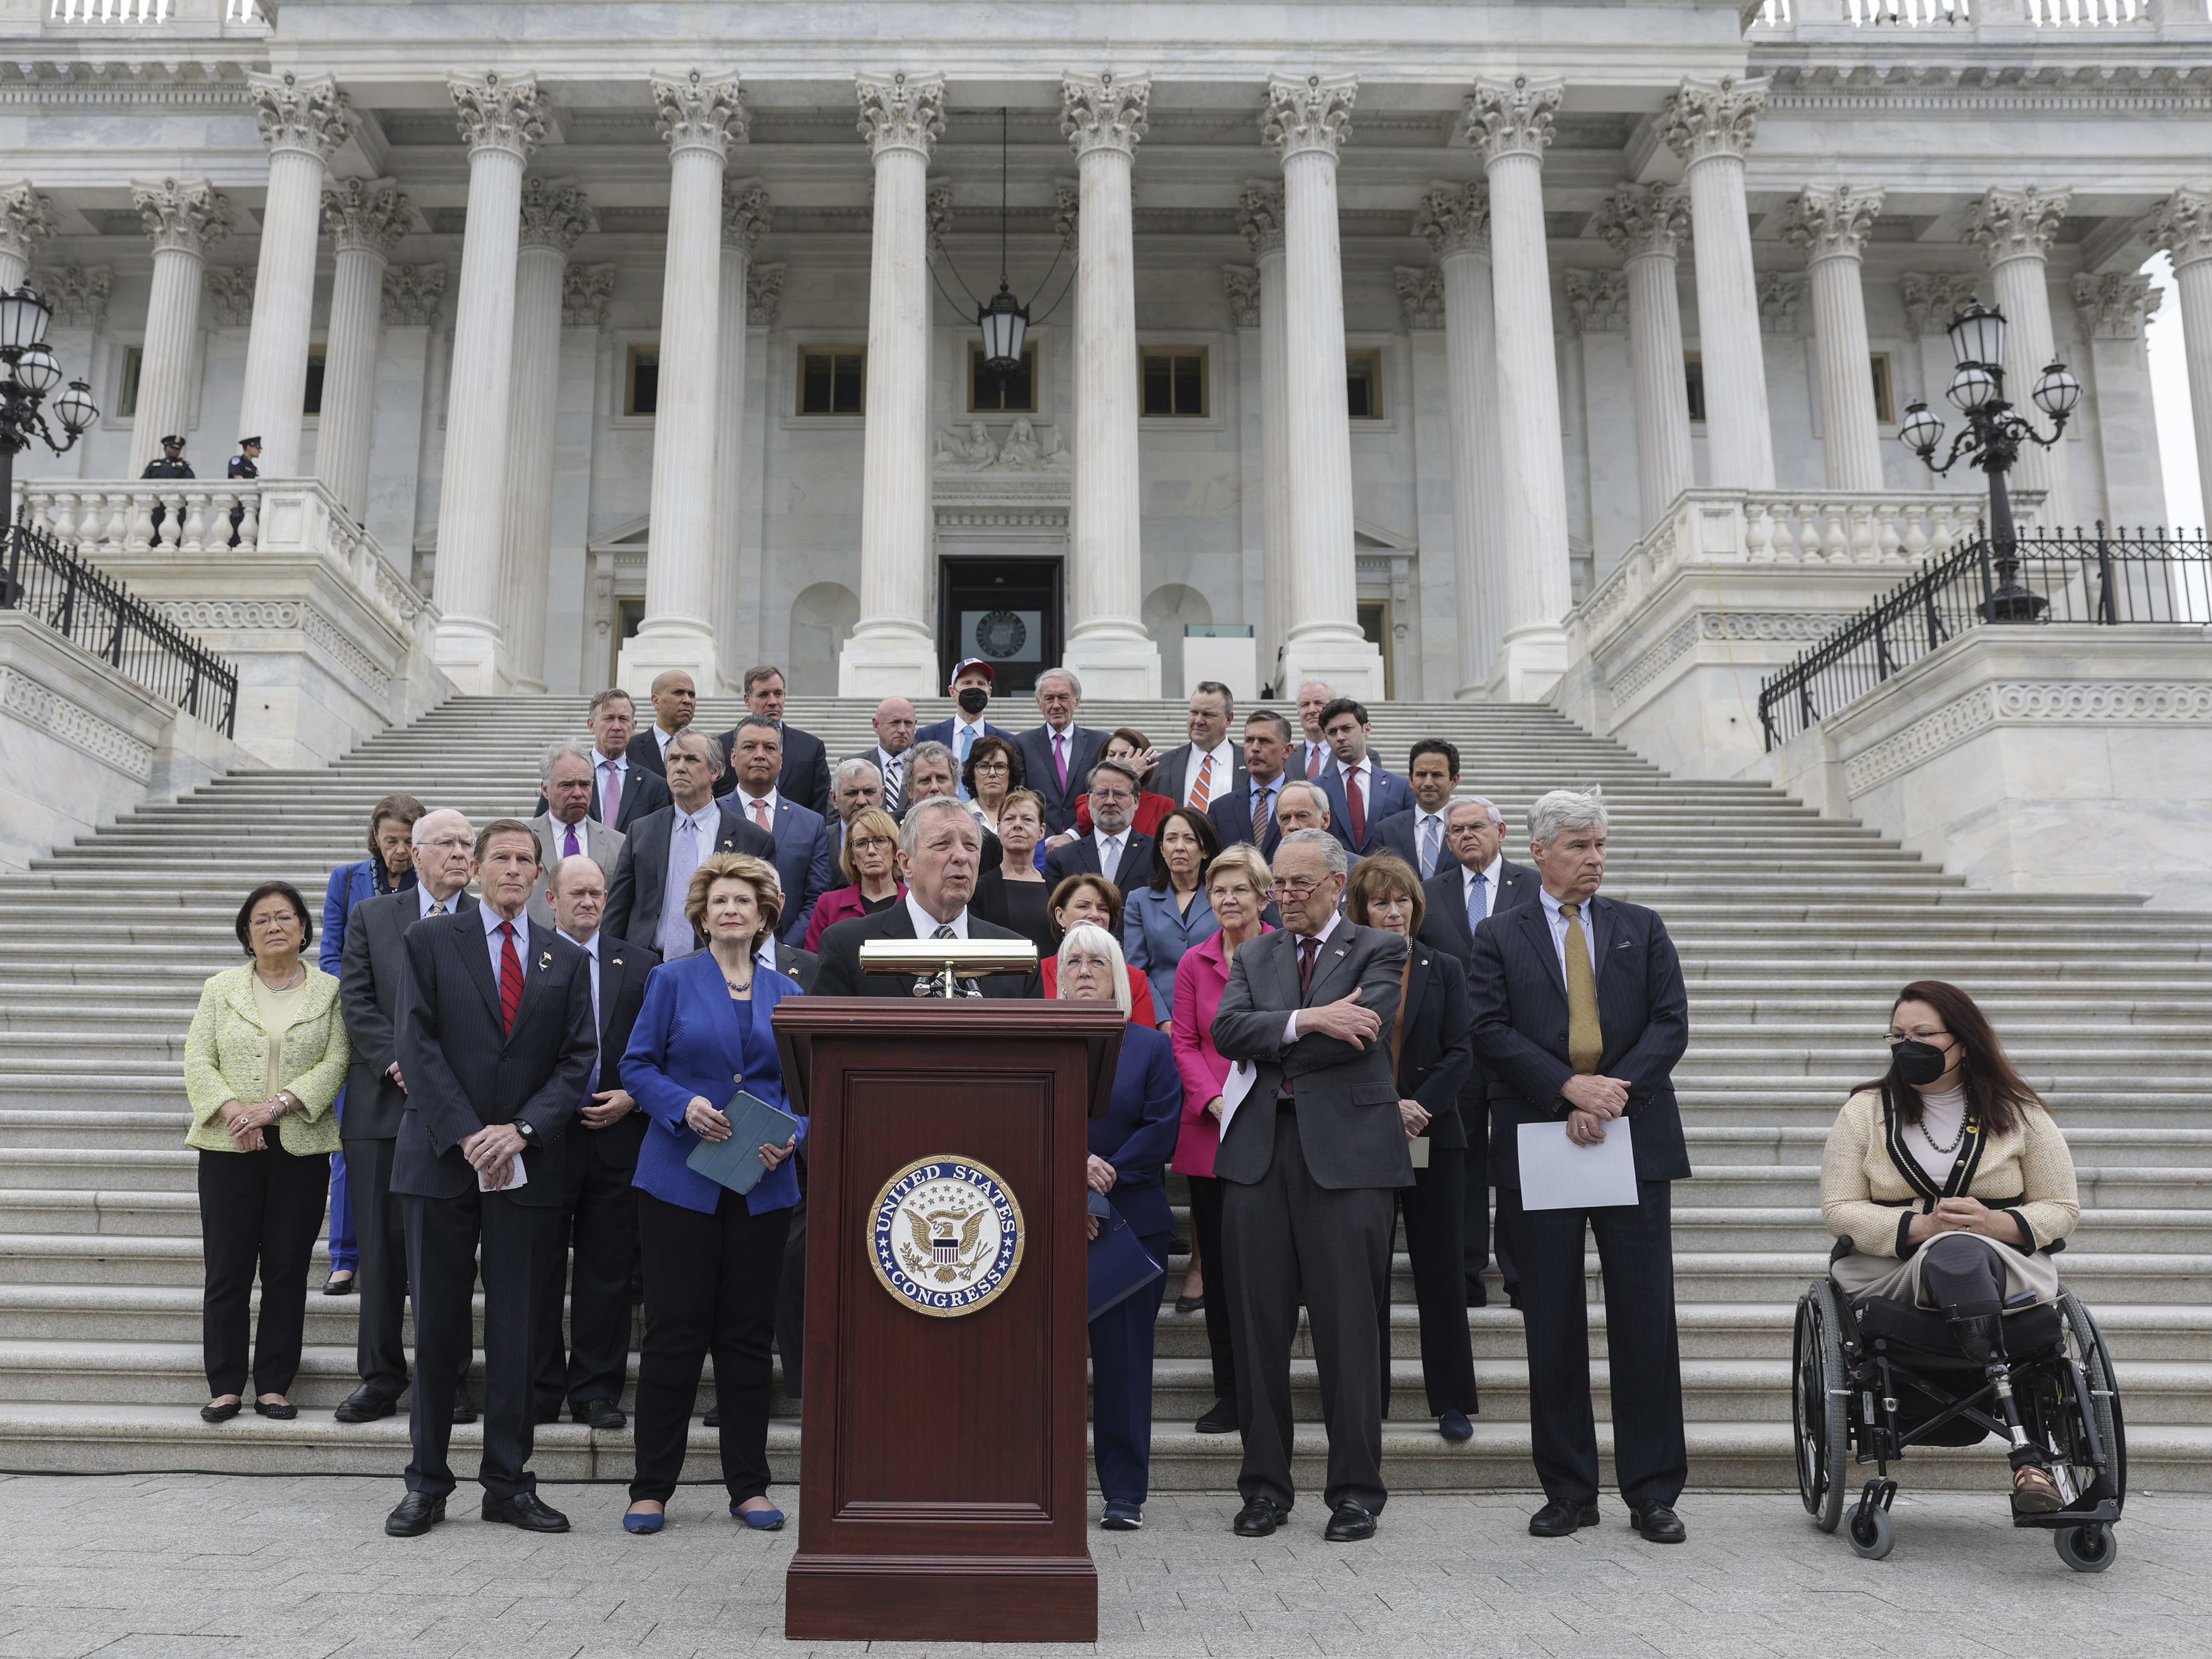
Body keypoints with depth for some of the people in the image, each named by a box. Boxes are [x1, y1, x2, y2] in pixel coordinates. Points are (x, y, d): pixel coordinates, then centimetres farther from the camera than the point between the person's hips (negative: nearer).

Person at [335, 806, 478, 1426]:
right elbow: (356, 1002, 2)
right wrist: (398, 1064, -11)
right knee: (381, 1249, 6)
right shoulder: (371, 916, 10)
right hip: (384, 1105, 1)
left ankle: (448, 1380, 14)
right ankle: (381, 1379, 17)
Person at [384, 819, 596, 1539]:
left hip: (527, 1164, 2)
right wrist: (465, 1135, -13)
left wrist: (521, 1129, -11)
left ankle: (509, 1483, 16)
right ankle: (427, 1483, 17)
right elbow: (419, 1045, -4)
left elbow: (578, 1059, 4)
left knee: (516, 1330, 6)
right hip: (442, 1159, -1)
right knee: (436, 1326, 5)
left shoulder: (567, 960, 10)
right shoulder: (429, 941, 4)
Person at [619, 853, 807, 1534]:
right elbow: (637, 1065, 0)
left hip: (762, 1187, 3)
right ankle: (652, 1487, 13)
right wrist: (685, 1105, -17)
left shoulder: (785, 994, 10)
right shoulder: (672, 981, 3)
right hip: (681, 1181, -2)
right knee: (674, 1332, 0)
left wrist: (792, 1136, -9)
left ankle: (749, 1486, 18)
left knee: (749, 1335, 8)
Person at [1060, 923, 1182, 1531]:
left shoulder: (1151, 1047, 8)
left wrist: (1103, 1176, -12)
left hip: (1131, 1222, 0)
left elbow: (1162, 1130, -2)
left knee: (1124, 1356, 2)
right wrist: (1070, 1168, -14)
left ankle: (1125, 1492, 11)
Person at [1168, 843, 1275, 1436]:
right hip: (1210, 1131, 3)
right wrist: (1216, 1101, -8)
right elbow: (1185, 1043, 7)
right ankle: (1230, 1393, 17)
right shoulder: (1195, 963, 9)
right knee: (1220, 1266, 7)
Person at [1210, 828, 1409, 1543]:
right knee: (1259, 1326, 7)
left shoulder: (1379, 950, 5)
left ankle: (1355, 1490, 13)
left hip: (1346, 1151, -3)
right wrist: (1308, 1020, -14)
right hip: (1259, 1151, 4)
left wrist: (1271, 1046, -6)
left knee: (1348, 1329, 0)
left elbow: (1366, 1034, -12)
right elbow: (1227, 1029, -1)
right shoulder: (1253, 957, 17)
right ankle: (1265, 1485, 18)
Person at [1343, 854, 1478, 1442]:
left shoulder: (1445, 970, 7)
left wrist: (1417, 1105, -13)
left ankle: (1453, 1402, 14)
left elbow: (1461, 1053, 1)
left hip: (1432, 1138, 1)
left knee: (1441, 1272, 4)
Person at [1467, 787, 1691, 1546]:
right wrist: (1572, 1088, -15)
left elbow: (1672, 1021, 2)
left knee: (1647, 1319, 3)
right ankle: (1568, 1491, 17)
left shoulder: (1643, 928, 11)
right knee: (1553, 1326, 5)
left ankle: (1653, 1491, 14)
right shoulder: (1498, 936, 6)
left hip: (1635, 1141, 1)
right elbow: (1491, 1030, -5)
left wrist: (1614, 1092, -12)